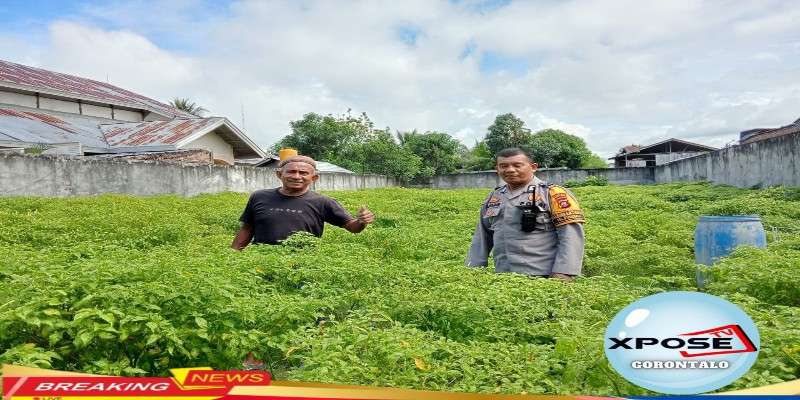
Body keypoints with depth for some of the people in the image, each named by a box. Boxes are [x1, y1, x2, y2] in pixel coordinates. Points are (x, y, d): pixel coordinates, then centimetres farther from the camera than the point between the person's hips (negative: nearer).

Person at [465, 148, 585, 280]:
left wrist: (563, 274, -19)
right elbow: (481, 239, 18)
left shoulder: (552, 194, -4)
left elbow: (572, 235, -11)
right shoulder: (492, 198, 12)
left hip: (544, 278, -4)